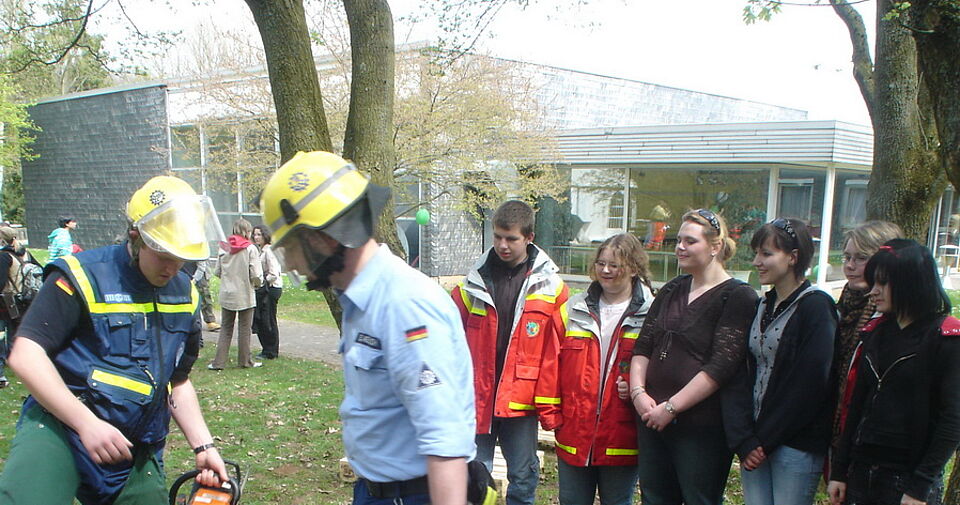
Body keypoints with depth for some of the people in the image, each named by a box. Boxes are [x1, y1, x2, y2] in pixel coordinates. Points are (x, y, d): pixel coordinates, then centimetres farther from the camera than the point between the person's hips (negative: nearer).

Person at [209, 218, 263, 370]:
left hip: (227, 294, 4)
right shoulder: (251, 249, -11)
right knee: (244, 329, 7)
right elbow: (256, 275, -15)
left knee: (226, 328, 12)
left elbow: (218, 272, 4)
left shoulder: (224, 248, 1)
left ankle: (219, 362, 11)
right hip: (245, 295, -4)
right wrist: (258, 284, 6)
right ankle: (245, 361, 15)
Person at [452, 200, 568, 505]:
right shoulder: (475, 281, 1)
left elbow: (556, 351, -5)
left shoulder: (550, 287, -4)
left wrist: (549, 405, -7)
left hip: (521, 401, -1)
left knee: (523, 479, 12)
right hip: (477, 400, 2)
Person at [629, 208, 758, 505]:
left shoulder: (738, 297, -8)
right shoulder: (671, 291, 13)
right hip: (652, 420, 6)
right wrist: (638, 392, -5)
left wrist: (670, 407, -17)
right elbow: (643, 345, 10)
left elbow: (721, 366, -16)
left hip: (701, 427, -6)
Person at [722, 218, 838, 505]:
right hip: (755, 443, 6)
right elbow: (739, 376, 4)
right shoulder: (761, 307, 11)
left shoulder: (816, 306, -9)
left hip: (798, 446, -6)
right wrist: (743, 440, -6)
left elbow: (809, 384, -15)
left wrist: (766, 440, -11)